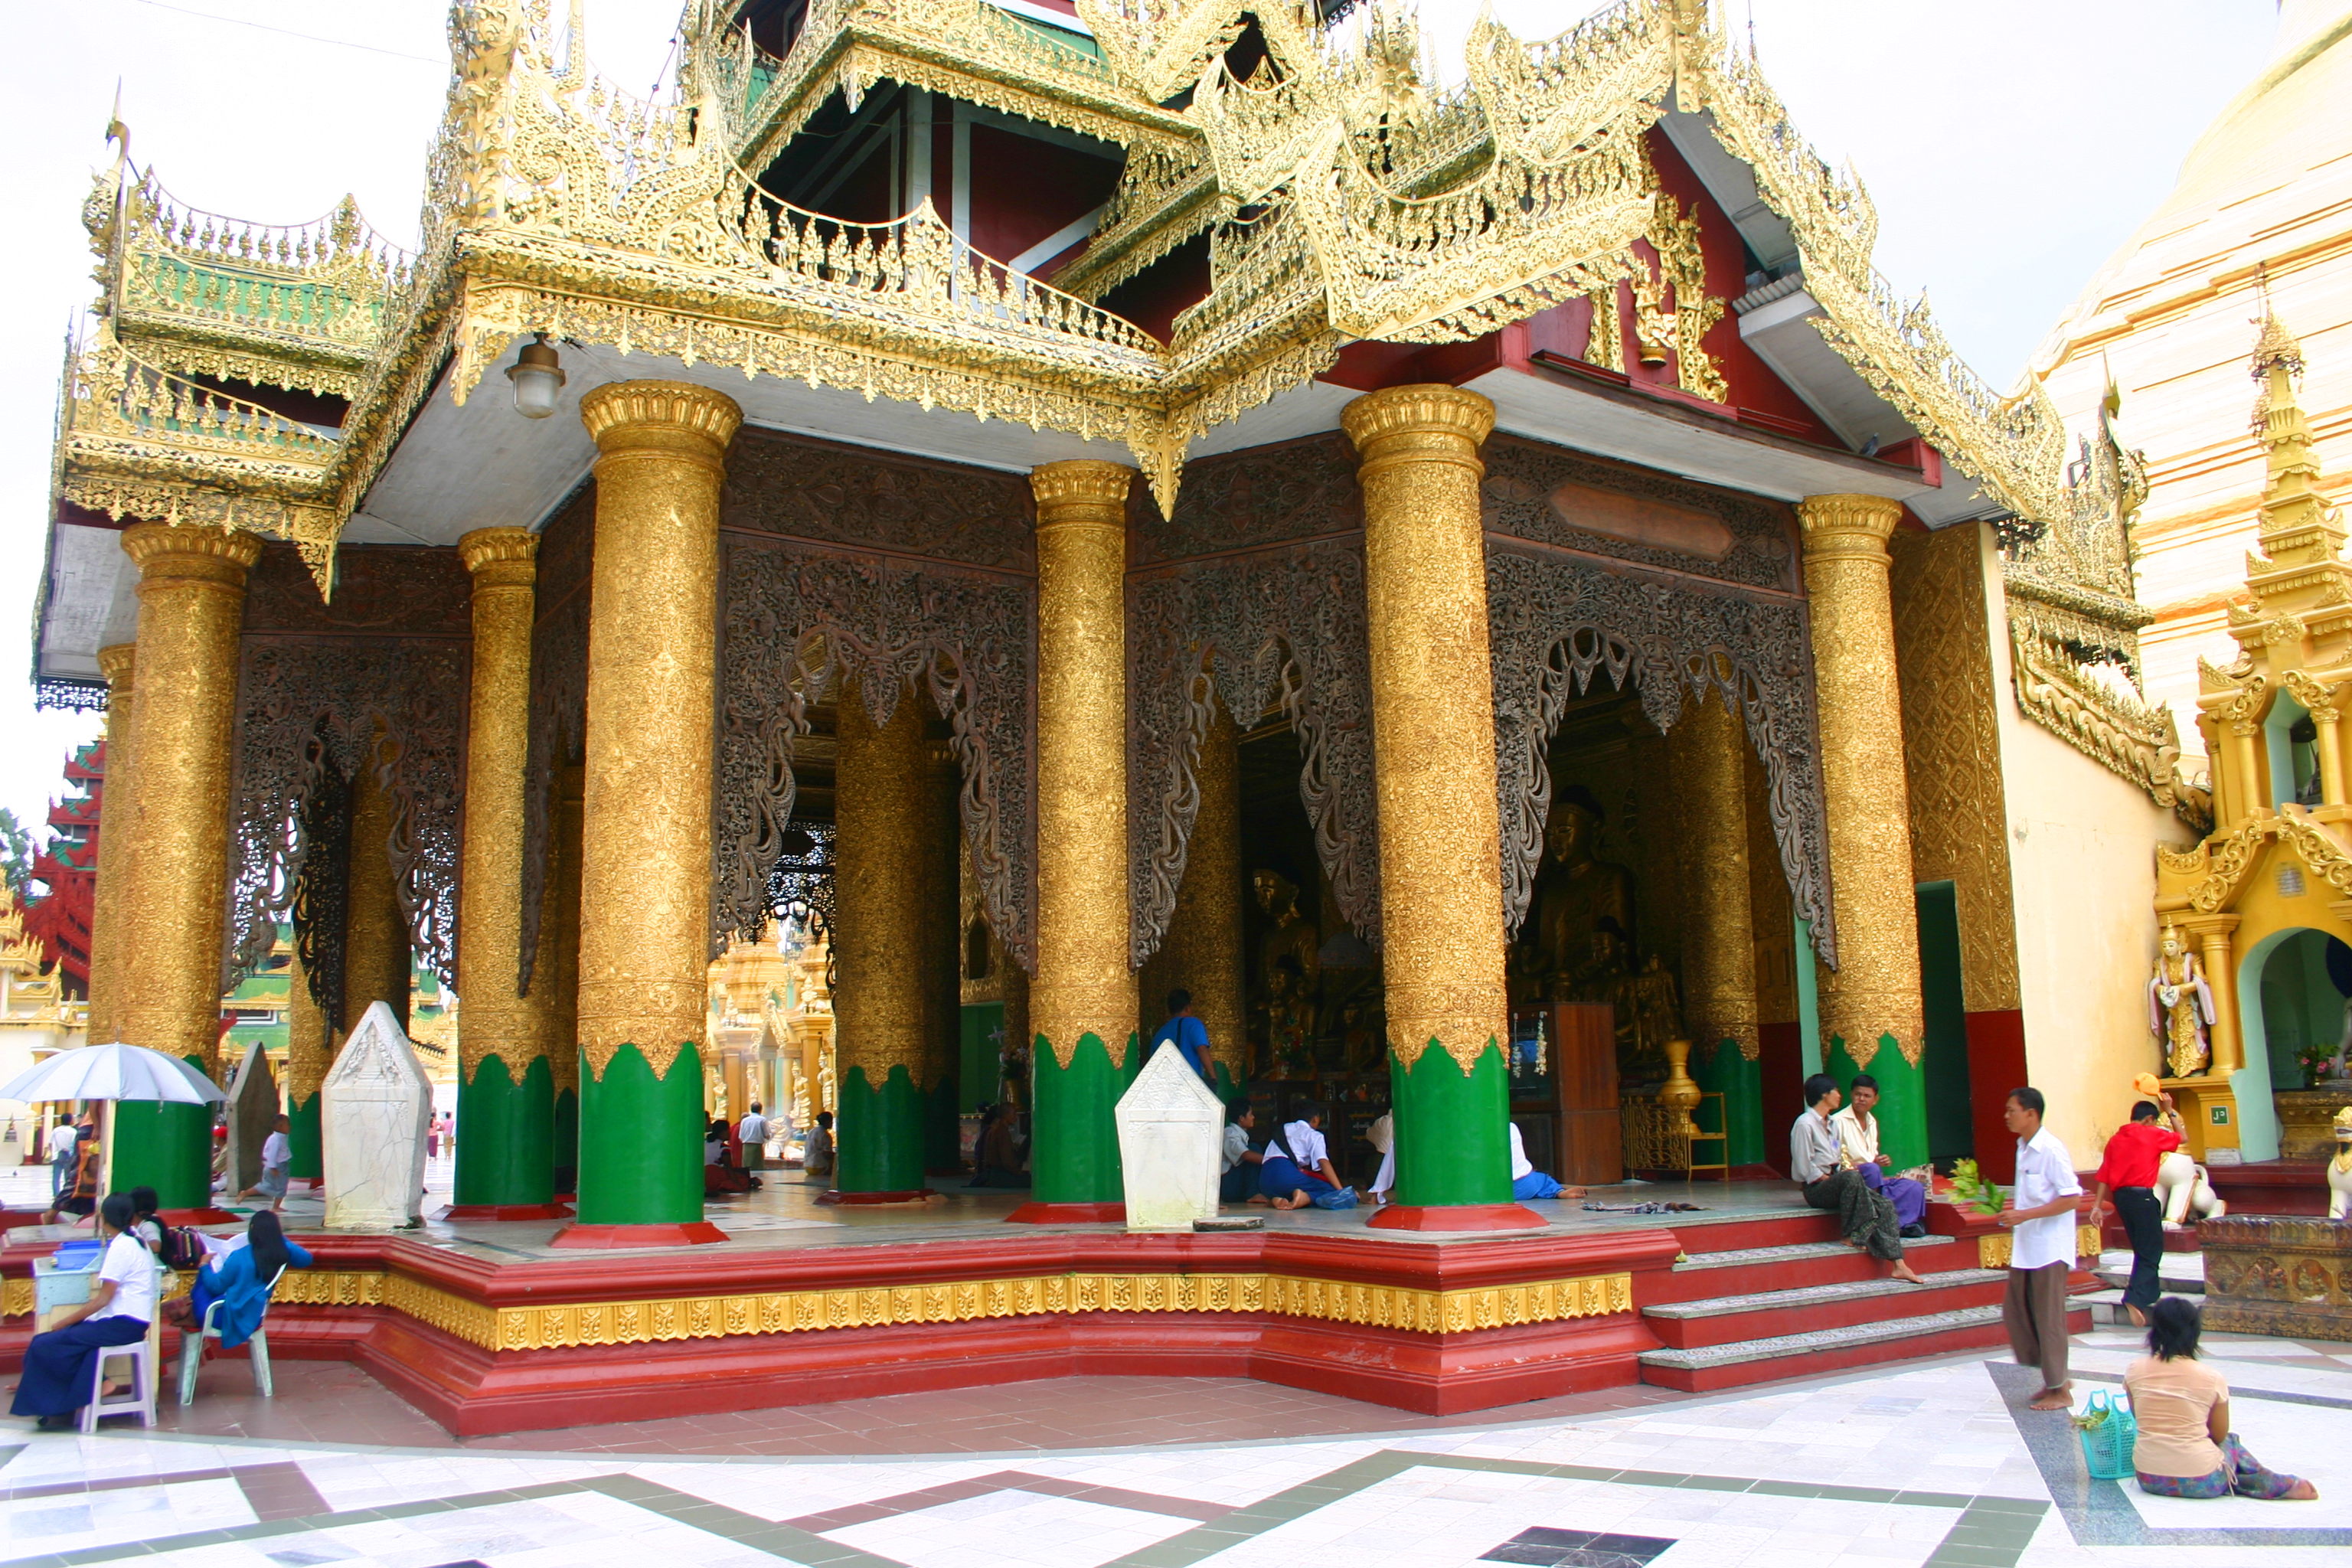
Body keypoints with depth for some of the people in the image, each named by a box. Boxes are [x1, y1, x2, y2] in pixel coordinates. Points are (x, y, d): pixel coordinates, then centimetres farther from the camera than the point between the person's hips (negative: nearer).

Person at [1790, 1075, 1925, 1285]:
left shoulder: (1832, 1124, 20)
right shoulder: (1805, 1124, -9)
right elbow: (1805, 1168, -15)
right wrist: (1831, 1179, -16)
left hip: (1835, 1184, 9)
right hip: (1816, 1189, -8)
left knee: (1885, 1205, -12)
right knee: (1851, 1177, -37)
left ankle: (1898, 1265, -19)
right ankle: (1852, 1235, -25)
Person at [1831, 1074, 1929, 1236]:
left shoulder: (1872, 1122, 19)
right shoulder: (1838, 1122, -7)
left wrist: (1881, 1160, 3)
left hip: (1874, 1179, 7)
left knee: (1915, 1188, -12)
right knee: (1871, 1170, -38)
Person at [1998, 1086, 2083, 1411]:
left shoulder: (2050, 1150, -17)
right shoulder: (2024, 1147, 11)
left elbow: (2071, 1198, -21)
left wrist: (2026, 1214, -23)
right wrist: (2013, 1207, 9)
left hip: (2049, 1248, -9)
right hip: (2025, 1247, 9)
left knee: (2048, 1318, 0)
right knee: (2015, 1312, 11)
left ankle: (2059, 1391, 11)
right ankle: (2054, 1378, 23)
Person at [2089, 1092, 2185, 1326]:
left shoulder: (2115, 1140, 11)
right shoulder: (2153, 1135, -2)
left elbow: (2104, 1176, 7)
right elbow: (2183, 1138, 13)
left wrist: (2098, 1205, 9)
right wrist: (2169, 1112, 19)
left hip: (2121, 1197, 6)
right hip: (2142, 1196, -6)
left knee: (2143, 1250, 21)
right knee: (2151, 1251, -4)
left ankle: (2151, 1294, 30)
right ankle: (2135, 1299, -19)